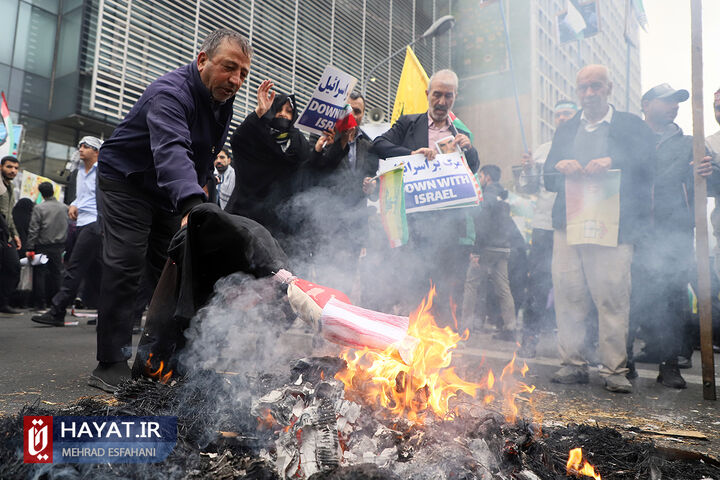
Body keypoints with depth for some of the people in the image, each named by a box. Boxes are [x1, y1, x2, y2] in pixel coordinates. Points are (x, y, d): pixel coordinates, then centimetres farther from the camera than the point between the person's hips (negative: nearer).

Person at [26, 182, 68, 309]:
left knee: (40, 273, 4)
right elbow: (69, 228, 6)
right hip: (59, 247, 3)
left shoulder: (39, 208, -9)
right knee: (56, 273, 10)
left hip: (43, 246, -3)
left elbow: (33, 230, -10)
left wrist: (30, 248, -6)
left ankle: (41, 302, 6)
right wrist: (65, 247, 15)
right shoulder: (64, 207, 1)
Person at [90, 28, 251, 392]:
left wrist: (194, 197, 10)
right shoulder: (171, 93, -28)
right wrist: (192, 204, -63)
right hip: (125, 181, -8)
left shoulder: (223, 103, 1)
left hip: (171, 194, 8)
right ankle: (111, 364, -8)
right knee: (125, 266, -17)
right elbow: (172, 151, -48)